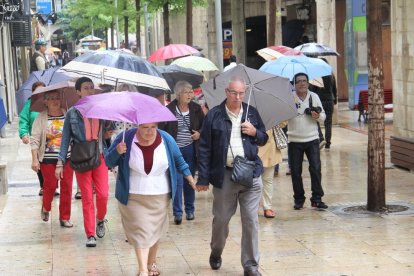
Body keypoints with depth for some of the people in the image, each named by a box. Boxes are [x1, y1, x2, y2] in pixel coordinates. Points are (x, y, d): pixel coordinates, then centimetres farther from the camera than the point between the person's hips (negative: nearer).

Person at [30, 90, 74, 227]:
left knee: (67, 187, 1)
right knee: (50, 185, 1)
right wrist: (35, 160, -11)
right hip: (48, 158, -2)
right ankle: (45, 208, 31)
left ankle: (65, 218, 12)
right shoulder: (41, 118, -3)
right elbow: (34, 140, -5)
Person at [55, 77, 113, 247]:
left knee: (103, 194, -7)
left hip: (99, 157, 2)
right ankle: (90, 235, 6)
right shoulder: (72, 113, 1)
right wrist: (60, 163, -5)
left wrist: (107, 135, -5)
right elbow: (66, 139, 1)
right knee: (87, 197, 0)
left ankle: (100, 220, 23)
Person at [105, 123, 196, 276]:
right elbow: (108, 161, -4)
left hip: (160, 195, 2)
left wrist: (192, 181, 7)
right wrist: (117, 152, -24)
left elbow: (179, 161, 9)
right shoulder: (126, 138, -10)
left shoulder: (166, 139, -5)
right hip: (134, 196, -2)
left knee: (155, 229, 12)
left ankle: (152, 263, 30)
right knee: (140, 230, -8)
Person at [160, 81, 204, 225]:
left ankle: (189, 210, 23)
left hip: (190, 149, 3)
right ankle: (177, 212, 0)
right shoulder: (169, 109, -6)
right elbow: (162, 129, -1)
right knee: (177, 181, -6)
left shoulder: (196, 109, 2)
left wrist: (200, 134, -7)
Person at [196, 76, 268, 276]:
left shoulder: (252, 113, 8)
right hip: (224, 175, -2)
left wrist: (255, 132, -5)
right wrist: (203, 178, -7)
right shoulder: (214, 115, -2)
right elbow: (204, 149, -2)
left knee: (251, 220, 1)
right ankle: (216, 253, 38)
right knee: (221, 219, 11)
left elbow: (263, 140, 18)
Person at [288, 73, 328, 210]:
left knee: (316, 168, -5)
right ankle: (299, 199, 15)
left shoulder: (314, 97, 6)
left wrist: (318, 116, -9)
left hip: (312, 139, 1)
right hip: (294, 140, -1)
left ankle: (317, 198, 3)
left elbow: (323, 115, 11)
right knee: (295, 171, 4)